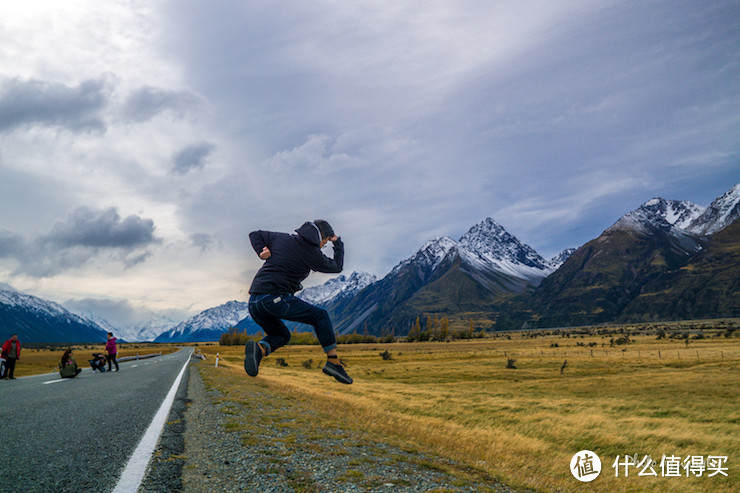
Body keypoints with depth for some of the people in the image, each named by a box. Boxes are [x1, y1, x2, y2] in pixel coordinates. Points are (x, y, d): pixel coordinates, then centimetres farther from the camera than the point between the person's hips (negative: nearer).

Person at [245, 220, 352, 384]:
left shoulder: (282, 238, 17)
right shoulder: (312, 253, 0)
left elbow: (255, 235, 29)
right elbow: (337, 267, 17)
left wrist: (262, 251, 12)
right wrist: (338, 243, 30)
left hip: (253, 303, 7)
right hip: (275, 298, -7)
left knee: (281, 335, 25)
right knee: (321, 316, 10)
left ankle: (259, 348, -7)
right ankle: (333, 361, 5)